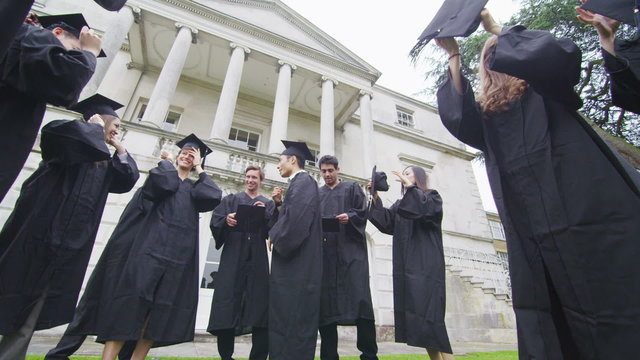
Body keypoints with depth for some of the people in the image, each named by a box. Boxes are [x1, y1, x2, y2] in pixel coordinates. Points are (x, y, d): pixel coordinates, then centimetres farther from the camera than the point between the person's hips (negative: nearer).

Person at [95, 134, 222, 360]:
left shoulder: (195, 187, 20)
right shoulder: (164, 174, 15)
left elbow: (213, 196, -3)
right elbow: (164, 182, -11)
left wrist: (199, 169, 7)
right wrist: (168, 160, 8)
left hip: (180, 251, 3)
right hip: (153, 244, -2)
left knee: (161, 306, -1)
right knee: (132, 299, -12)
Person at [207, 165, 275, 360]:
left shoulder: (268, 204, 15)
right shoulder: (231, 199, 15)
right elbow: (215, 220, 3)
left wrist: (265, 213, -16)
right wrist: (226, 220, -18)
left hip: (257, 258, 0)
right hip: (233, 256, 0)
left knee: (259, 303, -3)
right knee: (228, 301, -2)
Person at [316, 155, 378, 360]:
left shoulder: (352, 189, 14)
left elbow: (362, 212, 4)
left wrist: (349, 216, -16)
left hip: (349, 249, -2)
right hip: (324, 251, 3)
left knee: (358, 296, -10)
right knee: (325, 300, 1)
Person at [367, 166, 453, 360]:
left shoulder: (431, 196, 8)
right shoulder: (400, 204, 22)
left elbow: (426, 209, -16)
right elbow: (386, 222, 7)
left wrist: (410, 187, -12)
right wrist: (375, 197, -2)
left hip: (426, 264, -6)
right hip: (406, 266, 6)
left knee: (428, 314, -13)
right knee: (413, 314, 3)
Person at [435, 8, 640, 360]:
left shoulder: (548, 89, 10)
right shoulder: (488, 112, 17)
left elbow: (560, 53, -11)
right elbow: (457, 119, -3)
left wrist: (497, 29, 3)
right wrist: (453, 56, 1)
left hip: (594, 212, -3)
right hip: (534, 234, 3)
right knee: (544, 330, 7)